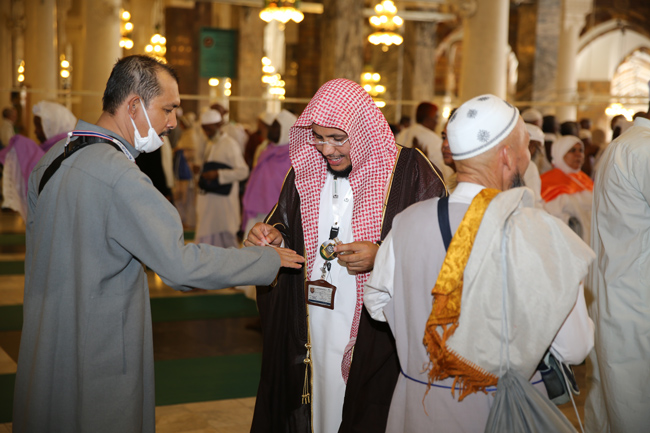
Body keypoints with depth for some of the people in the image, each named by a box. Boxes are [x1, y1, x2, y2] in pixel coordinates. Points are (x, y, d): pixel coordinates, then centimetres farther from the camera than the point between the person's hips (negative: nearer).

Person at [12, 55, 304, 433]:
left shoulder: (54, 157, 7)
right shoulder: (118, 175, -23)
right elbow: (180, 264, -26)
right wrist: (269, 259, -16)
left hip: (44, 344, 9)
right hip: (97, 358, -9)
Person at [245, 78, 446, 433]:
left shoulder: (411, 171, -10)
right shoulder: (305, 171, 6)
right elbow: (286, 226, 19)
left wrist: (383, 257, -22)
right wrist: (275, 239, -4)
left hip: (378, 337, -4)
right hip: (311, 334, 5)